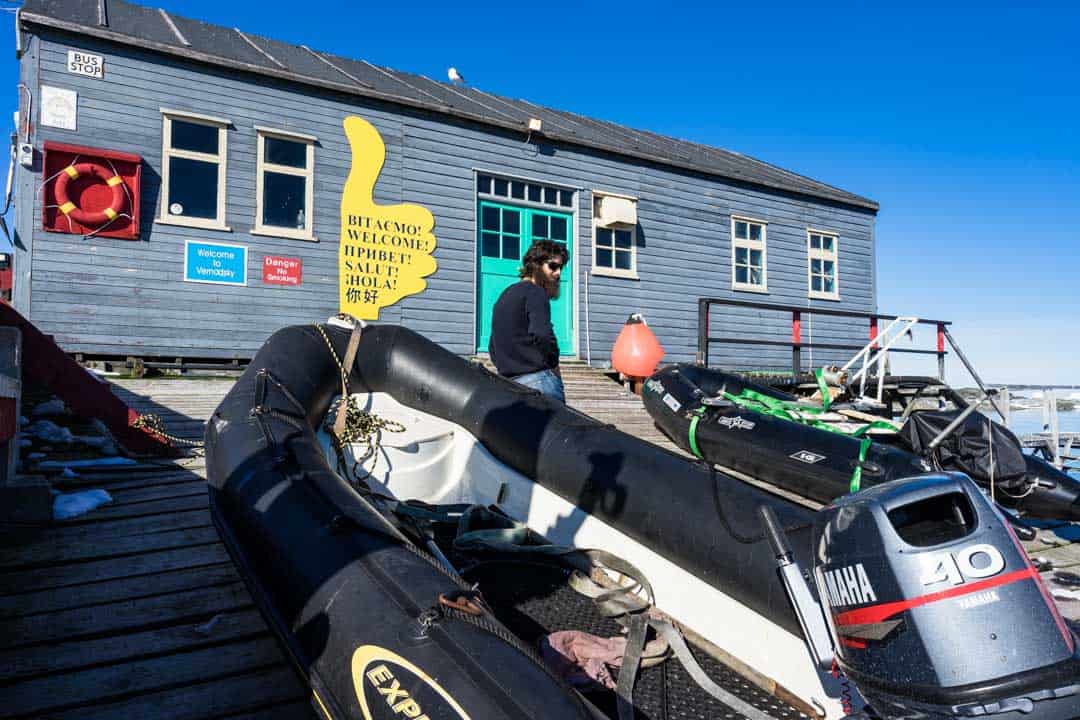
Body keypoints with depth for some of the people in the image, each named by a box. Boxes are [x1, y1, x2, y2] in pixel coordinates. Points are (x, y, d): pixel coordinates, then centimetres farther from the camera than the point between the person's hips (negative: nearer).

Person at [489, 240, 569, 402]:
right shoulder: (535, 292, -6)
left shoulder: (505, 295, 22)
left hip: (509, 382, 9)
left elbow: (493, 347, 25)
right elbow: (542, 335, -22)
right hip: (538, 380, -8)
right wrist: (554, 365, -8)